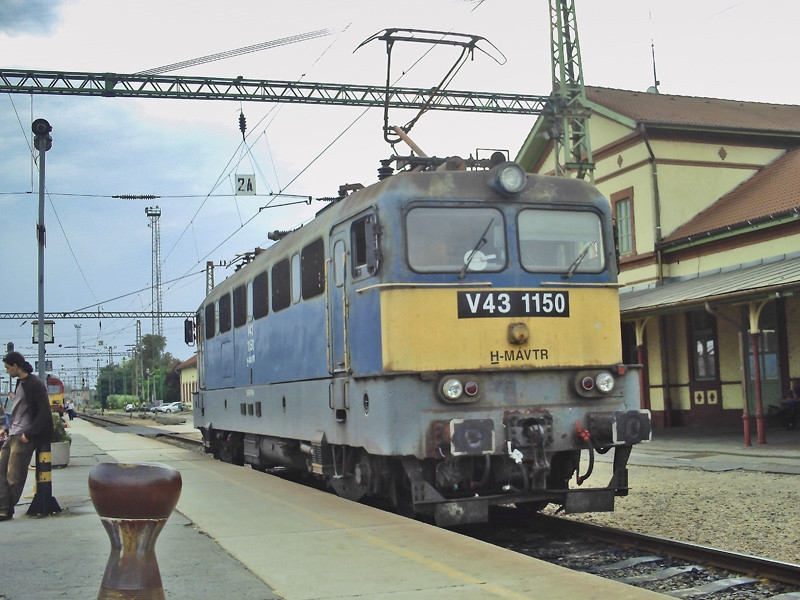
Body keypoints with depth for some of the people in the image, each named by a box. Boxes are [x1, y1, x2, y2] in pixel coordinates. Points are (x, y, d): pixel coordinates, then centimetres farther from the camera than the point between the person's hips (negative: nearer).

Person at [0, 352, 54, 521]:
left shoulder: (34, 384, -11)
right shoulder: (20, 383, 18)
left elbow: (44, 412, -16)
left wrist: (29, 433, -19)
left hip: (24, 438, -9)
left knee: (14, 476, -6)